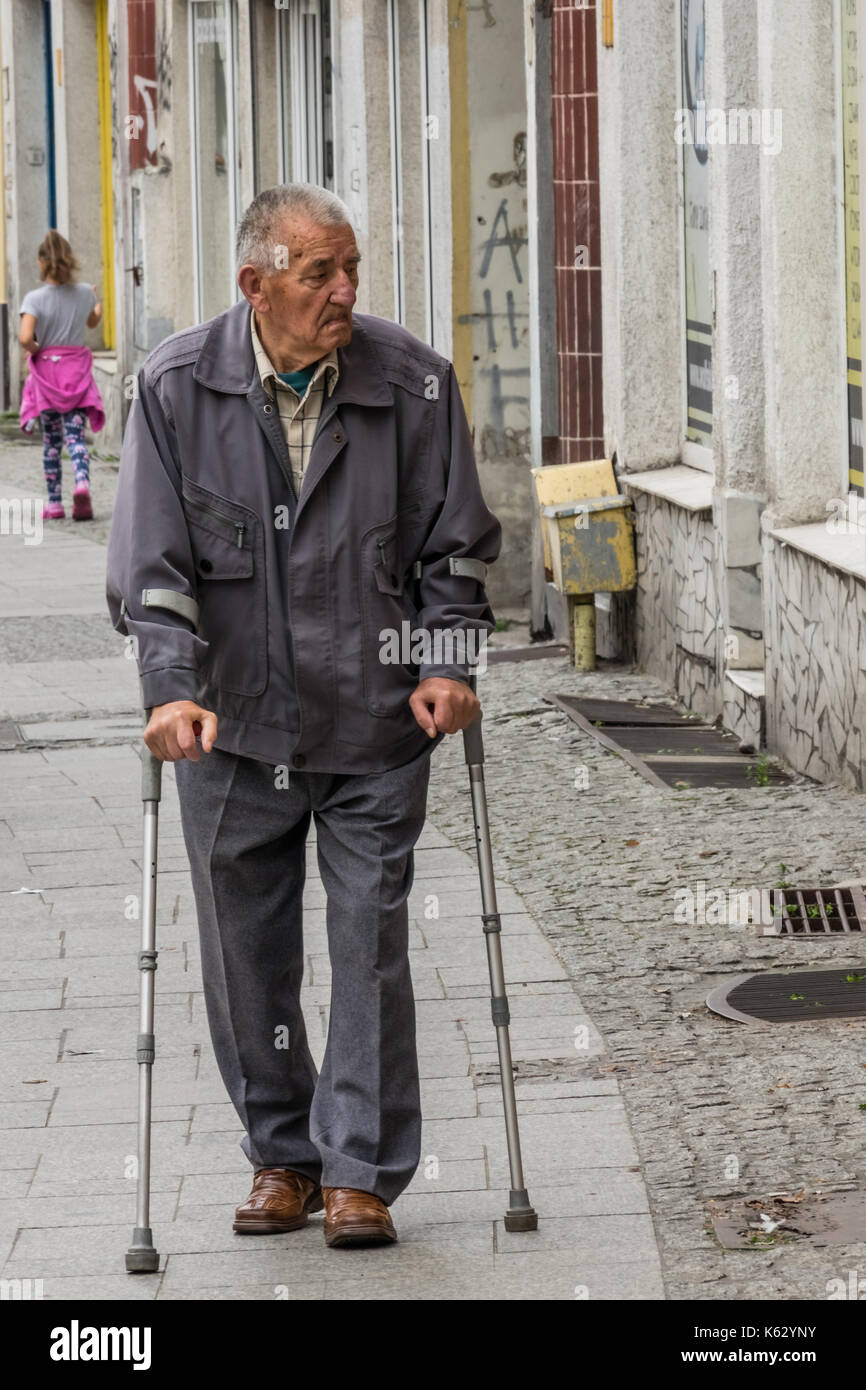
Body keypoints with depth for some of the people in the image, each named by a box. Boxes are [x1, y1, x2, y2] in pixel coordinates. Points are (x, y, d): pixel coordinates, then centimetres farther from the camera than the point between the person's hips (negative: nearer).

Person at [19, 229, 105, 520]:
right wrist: (96, 300, 40)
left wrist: (35, 350, -3)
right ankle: (82, 483, -28)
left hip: (46, 369, -1)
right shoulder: (84, 293, -1)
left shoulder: (35, 298, -13)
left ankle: (54, 504, 15)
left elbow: (24, 337, -25)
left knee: (51, 441, 10)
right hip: (77, 371, 1)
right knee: (75, 435, -1)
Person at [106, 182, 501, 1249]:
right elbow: (151, 561, -6)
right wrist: (173, 688, -18)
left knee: (370, 943, -2)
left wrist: (445, 665, -8)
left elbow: (455, 546, 4)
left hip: (375, 722, -1)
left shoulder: (413, 382, -5)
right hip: (234, 722, 1)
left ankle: (361, 1172, 6)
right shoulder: (177, 387, -6)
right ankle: (282, 1156, 23)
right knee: (247, 951, 8)